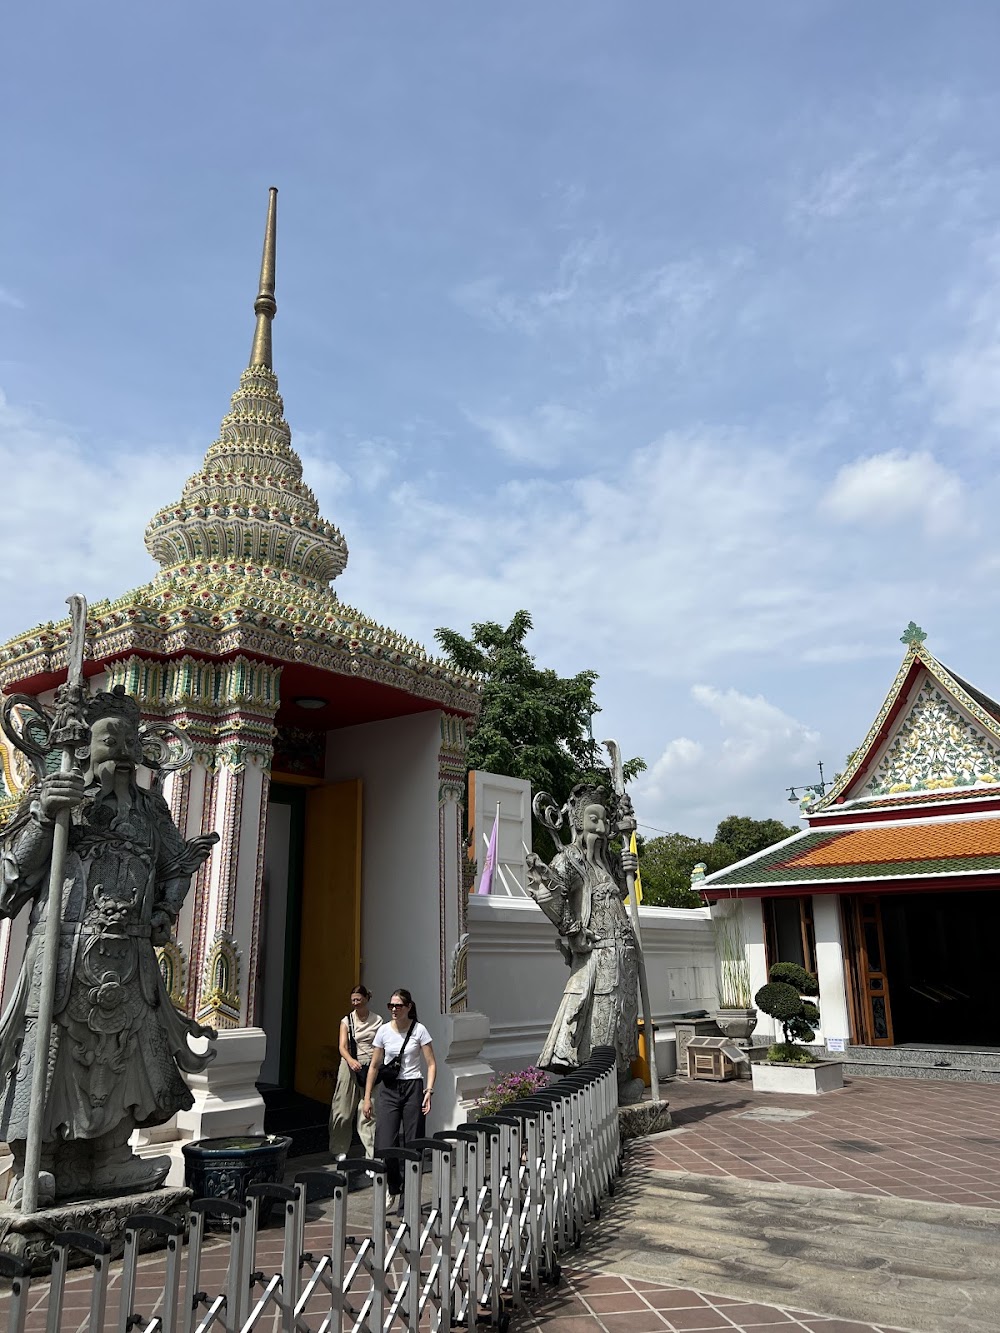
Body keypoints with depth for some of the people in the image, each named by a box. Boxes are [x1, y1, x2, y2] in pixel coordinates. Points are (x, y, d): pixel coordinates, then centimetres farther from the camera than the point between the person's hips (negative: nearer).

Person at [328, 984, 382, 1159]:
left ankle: (371, 1155, -4)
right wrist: (351, 1060, -24)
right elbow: (342, 1046, -5)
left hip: (370, 1067, 0)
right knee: (344, 1111, 3)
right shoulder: (347, 1021, 5)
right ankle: (340, 1149, 22)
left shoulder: (377, 1020, 8)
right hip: (350, 1066, 0)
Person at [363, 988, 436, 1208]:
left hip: (413, 1087, -2)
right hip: (389, 1090, 2)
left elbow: (431, 1064, -2)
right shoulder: (383, 1031, 2)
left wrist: (429, 1090, -15)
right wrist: (367, 1098, 7)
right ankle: (393, 1191, 16)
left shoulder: (419, 1030, -4)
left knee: (412, 1144, 2)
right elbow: (374, 1066, 9)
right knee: (384, 1146, -6)